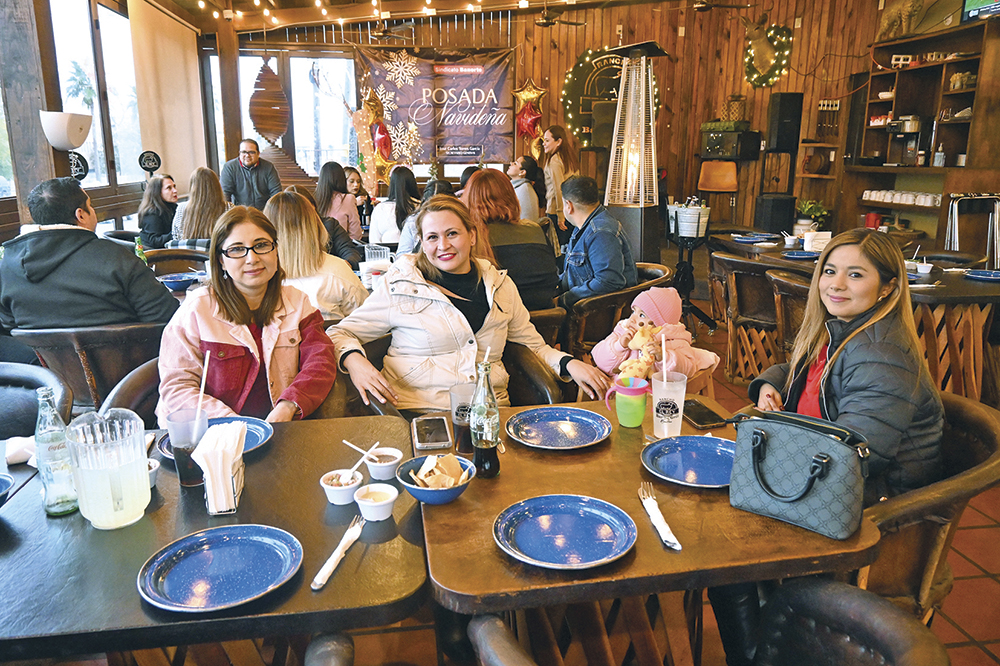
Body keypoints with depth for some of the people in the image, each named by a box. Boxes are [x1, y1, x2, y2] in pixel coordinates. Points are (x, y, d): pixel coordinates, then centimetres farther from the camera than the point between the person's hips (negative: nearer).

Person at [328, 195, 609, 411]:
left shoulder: (500, 285, 13)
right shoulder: (401, 284, 4)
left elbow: (534, 347, 21)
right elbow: (340, 334, 9)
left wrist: (569, 363, 1)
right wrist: (354, 360, -14)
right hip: (417, 410, -2)